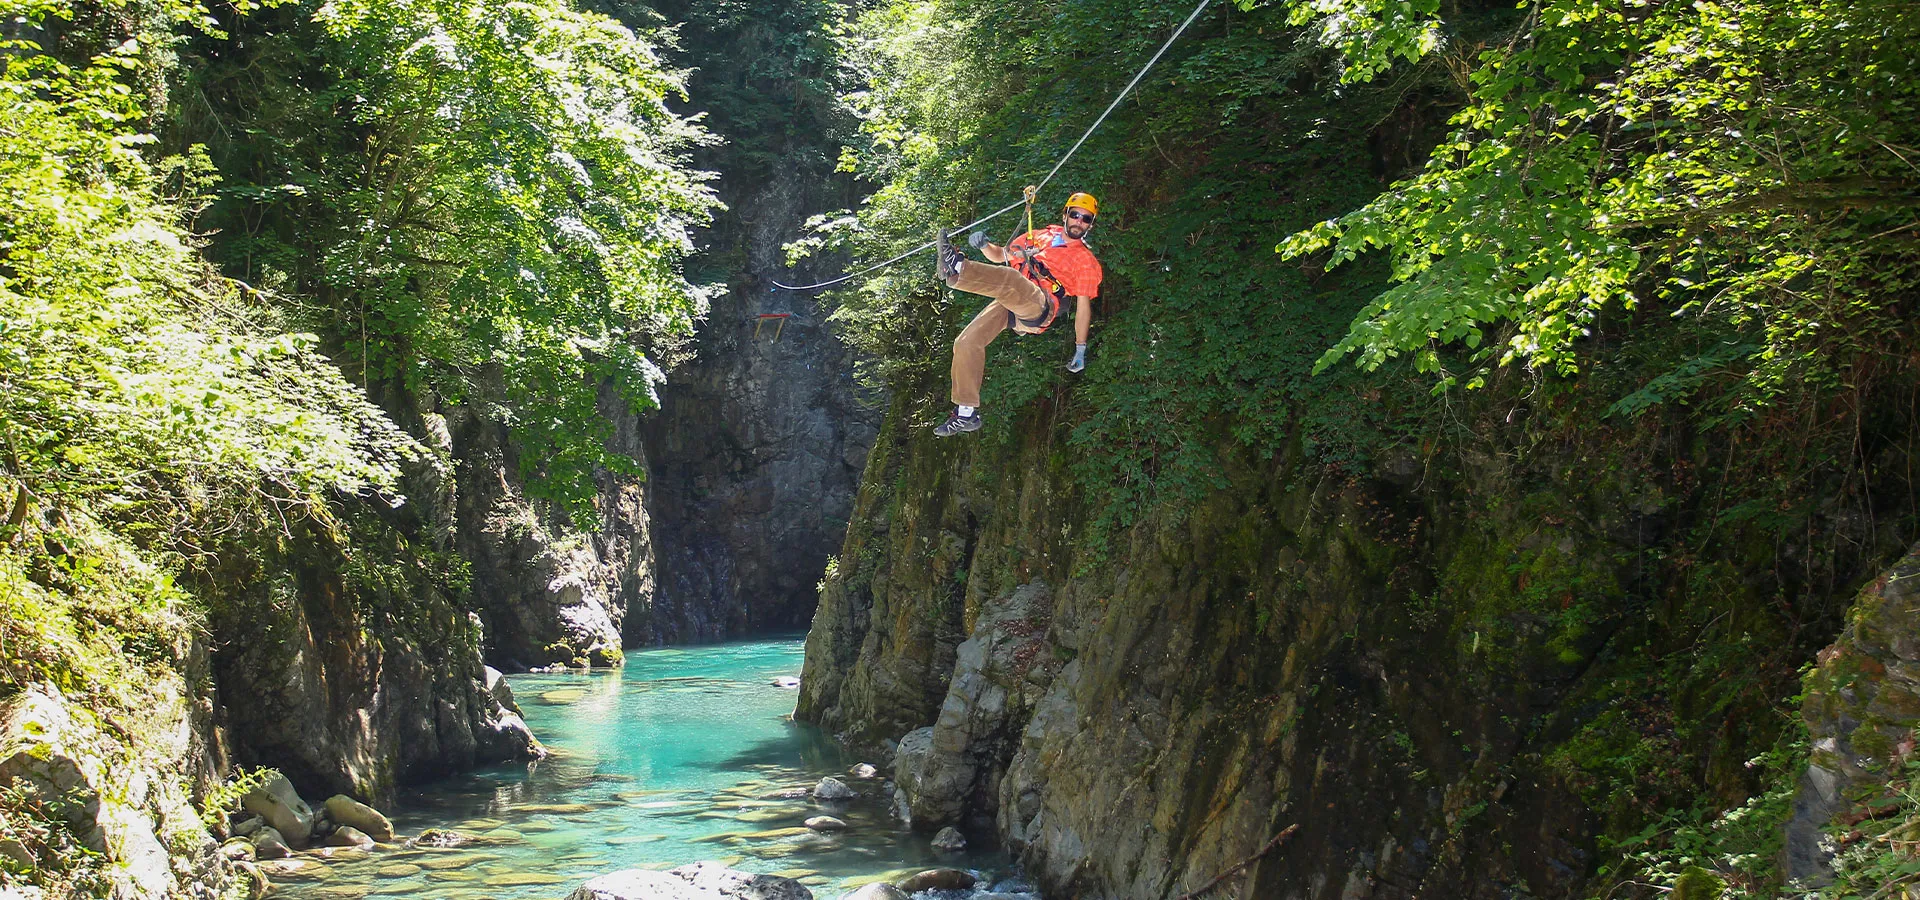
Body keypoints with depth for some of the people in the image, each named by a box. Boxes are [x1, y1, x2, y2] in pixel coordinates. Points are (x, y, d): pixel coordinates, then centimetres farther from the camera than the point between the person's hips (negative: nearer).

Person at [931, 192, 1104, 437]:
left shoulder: (1087, 261, 15)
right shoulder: (1041, 236, 28)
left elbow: (1083, 306, 10)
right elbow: (1001, 254, 32)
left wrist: (1080, 350, 6)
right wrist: (984, 246, 9)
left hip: (1039, 305, -5)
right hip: (1009, 304, 5)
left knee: (1011, 278, -37)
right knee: (967, 342, -10)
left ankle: (956, 269, -55)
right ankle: (966, 413, -5)